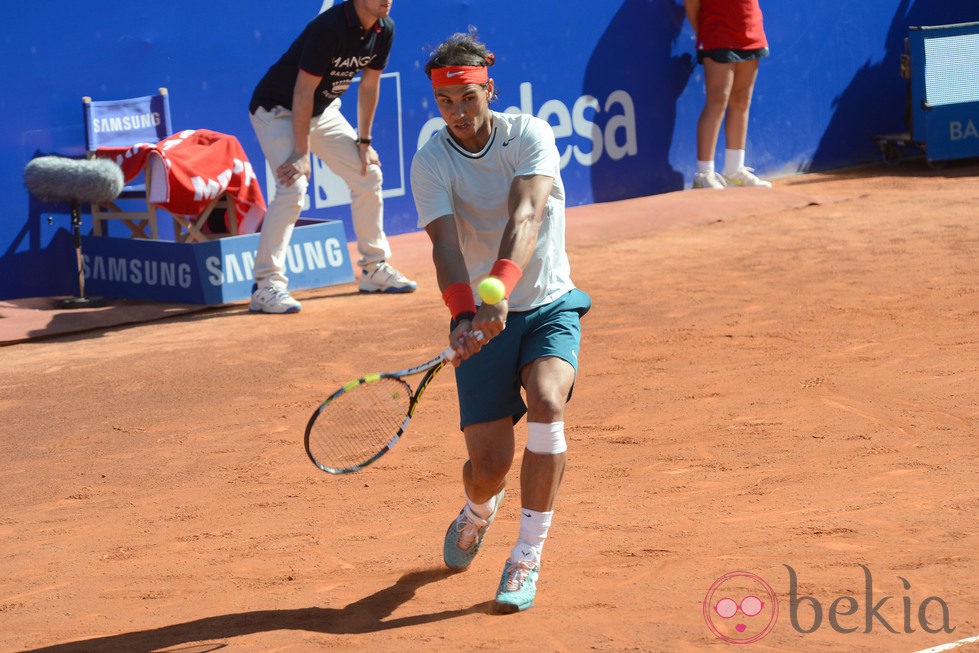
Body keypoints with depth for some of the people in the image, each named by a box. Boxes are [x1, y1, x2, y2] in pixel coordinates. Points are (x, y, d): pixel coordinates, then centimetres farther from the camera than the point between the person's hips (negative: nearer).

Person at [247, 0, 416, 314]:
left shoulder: (384, 30, -8)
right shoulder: (330, 27, -32)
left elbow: (369, 84, 5)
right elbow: (303, 91, -28)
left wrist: (364, 140, 6)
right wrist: (302, 153, -27)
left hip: (323, 111, 8)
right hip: (278, 109, -8)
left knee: (368, 174, 8)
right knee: (293, 187, -24)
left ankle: (375, 269, 22)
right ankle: (266, 285, -24)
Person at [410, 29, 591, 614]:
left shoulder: (531, 136, -11)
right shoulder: (431, 163, -8)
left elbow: (524, 219, -27)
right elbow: (446, 246, -22)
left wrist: (500, 289, -43)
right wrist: (465, 313, -40)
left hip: (550, 307, -1)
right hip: (483, 320, 1)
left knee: (545, 398, -31)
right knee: (488, 465, -8)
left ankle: (527, 559, -18)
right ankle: (479, 510, 33)